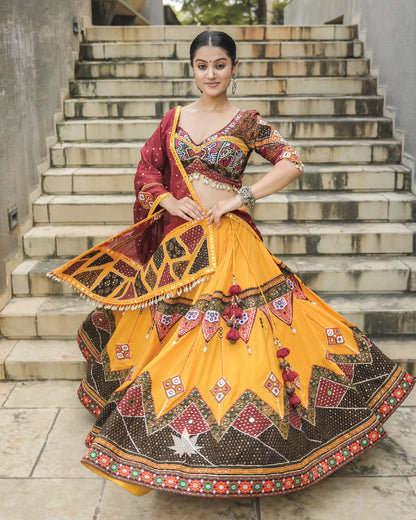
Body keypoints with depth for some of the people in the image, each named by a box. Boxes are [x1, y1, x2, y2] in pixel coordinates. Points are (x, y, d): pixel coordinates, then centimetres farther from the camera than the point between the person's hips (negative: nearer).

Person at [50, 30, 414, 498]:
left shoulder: (246, 121, 2)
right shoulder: (173, 118, 12)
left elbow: (292, 163, -4)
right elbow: (147, 168, 14)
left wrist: (240, 197, -12)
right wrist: (169, 201, -5)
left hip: (227, 240, -3)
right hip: (177, 240, 4)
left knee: (227, 335, -7)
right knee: (171, 333, 9)